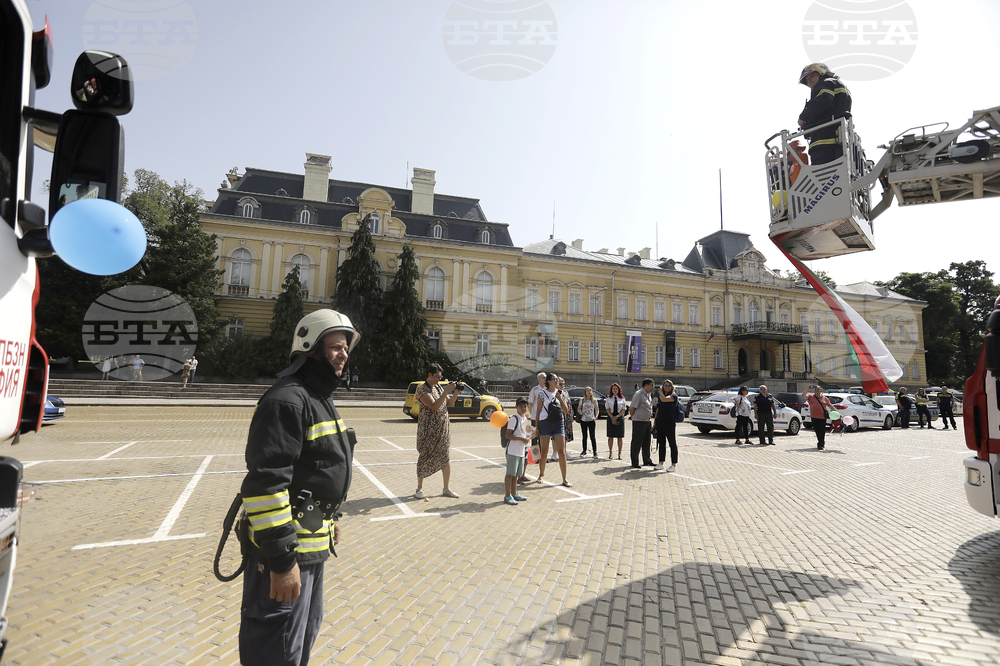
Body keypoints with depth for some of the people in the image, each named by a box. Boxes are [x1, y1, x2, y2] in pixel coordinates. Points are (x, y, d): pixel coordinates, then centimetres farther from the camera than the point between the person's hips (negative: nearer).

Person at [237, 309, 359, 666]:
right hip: (287, 550, -10)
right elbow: (265, 483, -28)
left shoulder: (320, 398, 11)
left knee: (306, 631, 28)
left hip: (314, 541, 10)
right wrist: (281, 560, -26)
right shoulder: (287, 399, -22)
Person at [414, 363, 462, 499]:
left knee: (445, 457, 8)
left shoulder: (438, 387, 9)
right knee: (424, 457, 4)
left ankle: (446, 489, 18)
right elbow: (434, 406, -25)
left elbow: (450, 403, 13)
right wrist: (447, 391, -27)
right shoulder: (422, 389, -14)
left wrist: (456, 392, -3)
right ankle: (419, 489, 20)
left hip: (443, 428, 7)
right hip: (428, 430, -6)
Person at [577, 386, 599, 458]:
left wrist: (596, 417, -6)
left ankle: (595, 451, 0)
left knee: (593, 436, -4)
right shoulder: (582, 400, 5)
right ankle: (584, 451, 20)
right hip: (583, 420, 2)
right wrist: (580, 412, -7)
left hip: (591, 420, -2)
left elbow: (597, 410, 9)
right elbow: (578, 408, 13)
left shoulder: (594, 400, 3)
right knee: (584, 436, 10)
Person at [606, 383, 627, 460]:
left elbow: (623, 409, 1)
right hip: (611, 417, 0)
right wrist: (612, 418, -9)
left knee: (620, 437, 1)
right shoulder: (608, 399, 5)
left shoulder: (622, 399, 4)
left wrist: (617, 416, -11)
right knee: (610, 436, 1)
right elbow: (607, 409, 2)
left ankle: (619, 453, 8)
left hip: (620, 417, 0)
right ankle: (610, 453, 9)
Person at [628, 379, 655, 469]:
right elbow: (632, 407, -15)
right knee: (637, 443, -3)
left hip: (647, 421, 9)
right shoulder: (638, 394, -15)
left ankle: (647, 461, 28)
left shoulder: (648, 394, 13)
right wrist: (632, 416, 1)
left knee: (646, 443, 16)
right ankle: (634, 463, 3)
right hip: (639, 421, -9)